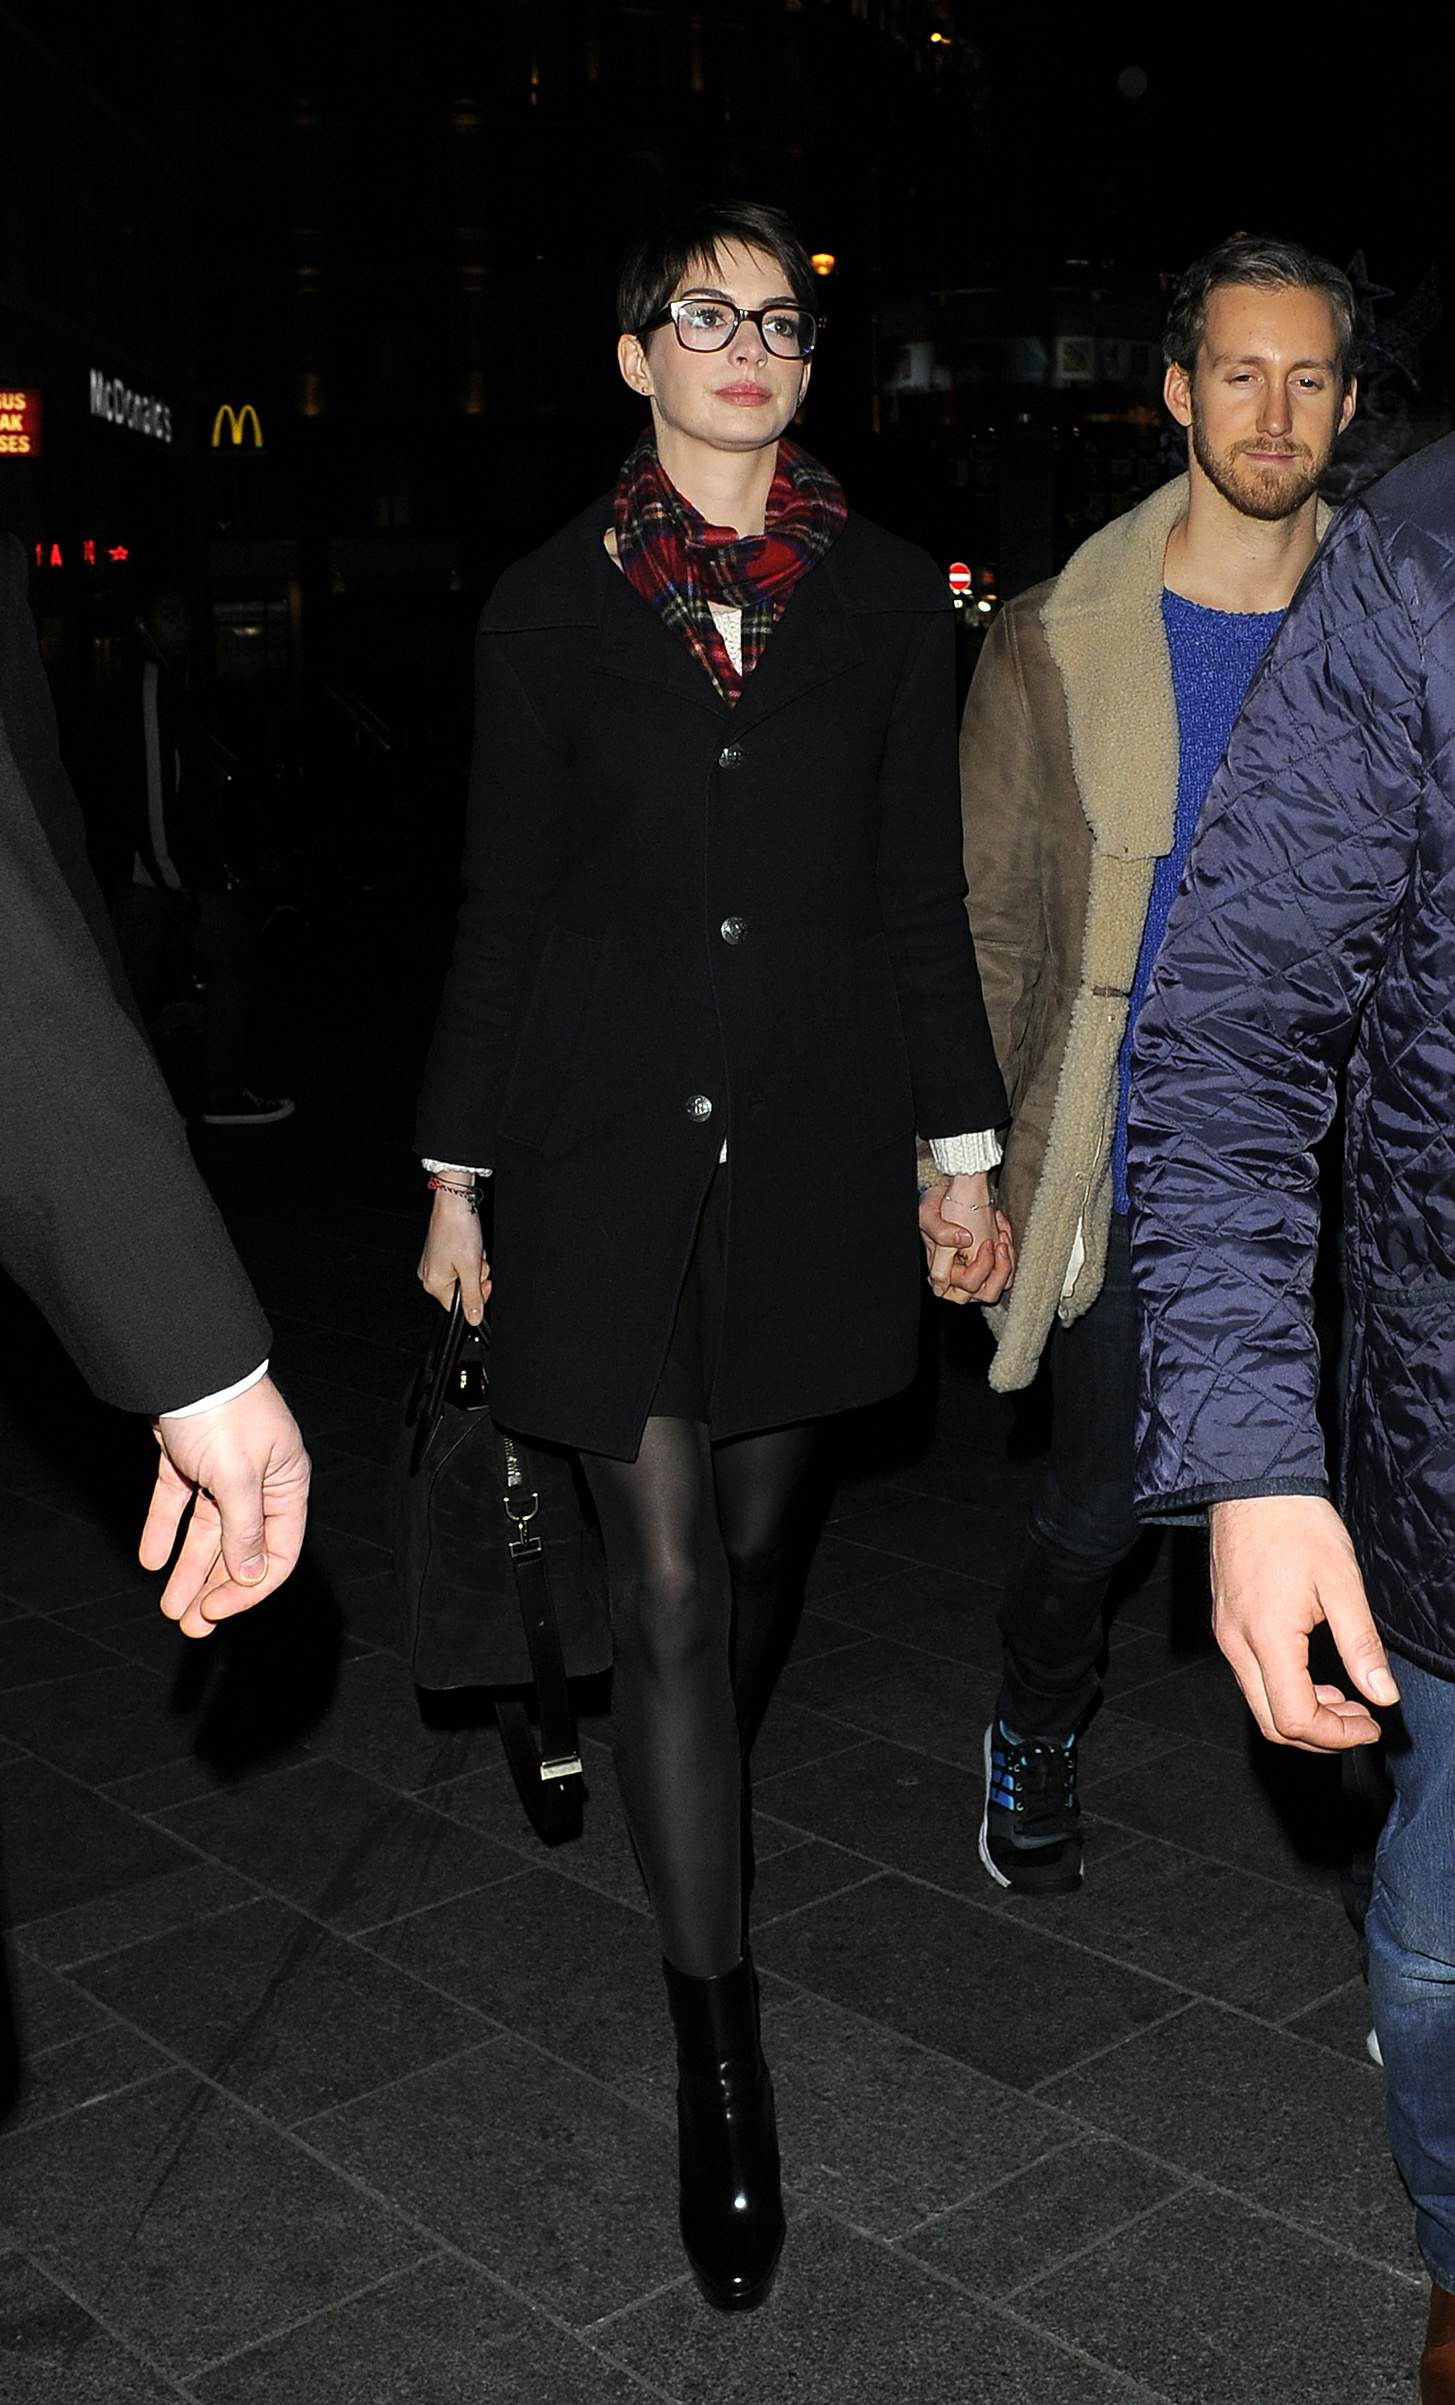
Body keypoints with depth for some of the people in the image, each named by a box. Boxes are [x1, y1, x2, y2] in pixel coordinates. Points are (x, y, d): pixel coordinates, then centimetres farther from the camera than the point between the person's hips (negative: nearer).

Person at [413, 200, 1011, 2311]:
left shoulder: (888, 599, 6)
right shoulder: (551, 606, 2)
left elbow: (920, 892, 7)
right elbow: (502, 903, 4)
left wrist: (964, 1145, 4)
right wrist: (457, 1171, 4)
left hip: (811, 1142, 2)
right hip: (610, 1143, -2)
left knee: (755, 1537, 16)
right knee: (667, 1586, -2)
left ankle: (697, 1811, 45)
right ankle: (719, 2042, 8)